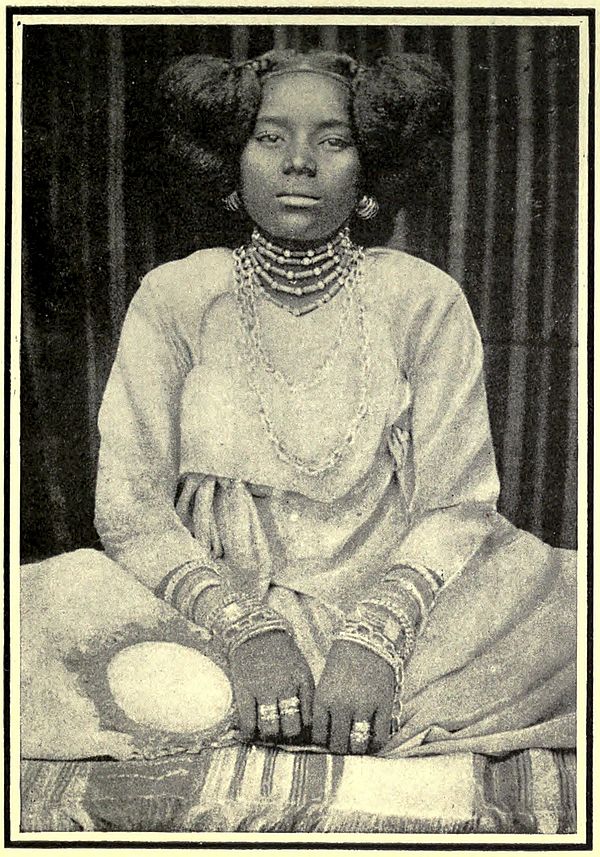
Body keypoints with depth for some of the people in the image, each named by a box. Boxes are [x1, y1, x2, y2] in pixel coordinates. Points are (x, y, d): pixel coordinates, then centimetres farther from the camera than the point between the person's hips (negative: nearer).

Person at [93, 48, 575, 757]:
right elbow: (130, 505, -4)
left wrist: (375, 636, -22)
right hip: (212, 637, 1)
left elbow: (457, 507, -4)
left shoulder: (426, 302, 1)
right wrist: (245, 628, -20)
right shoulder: (173, 298, 2)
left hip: (389, 625, 0)